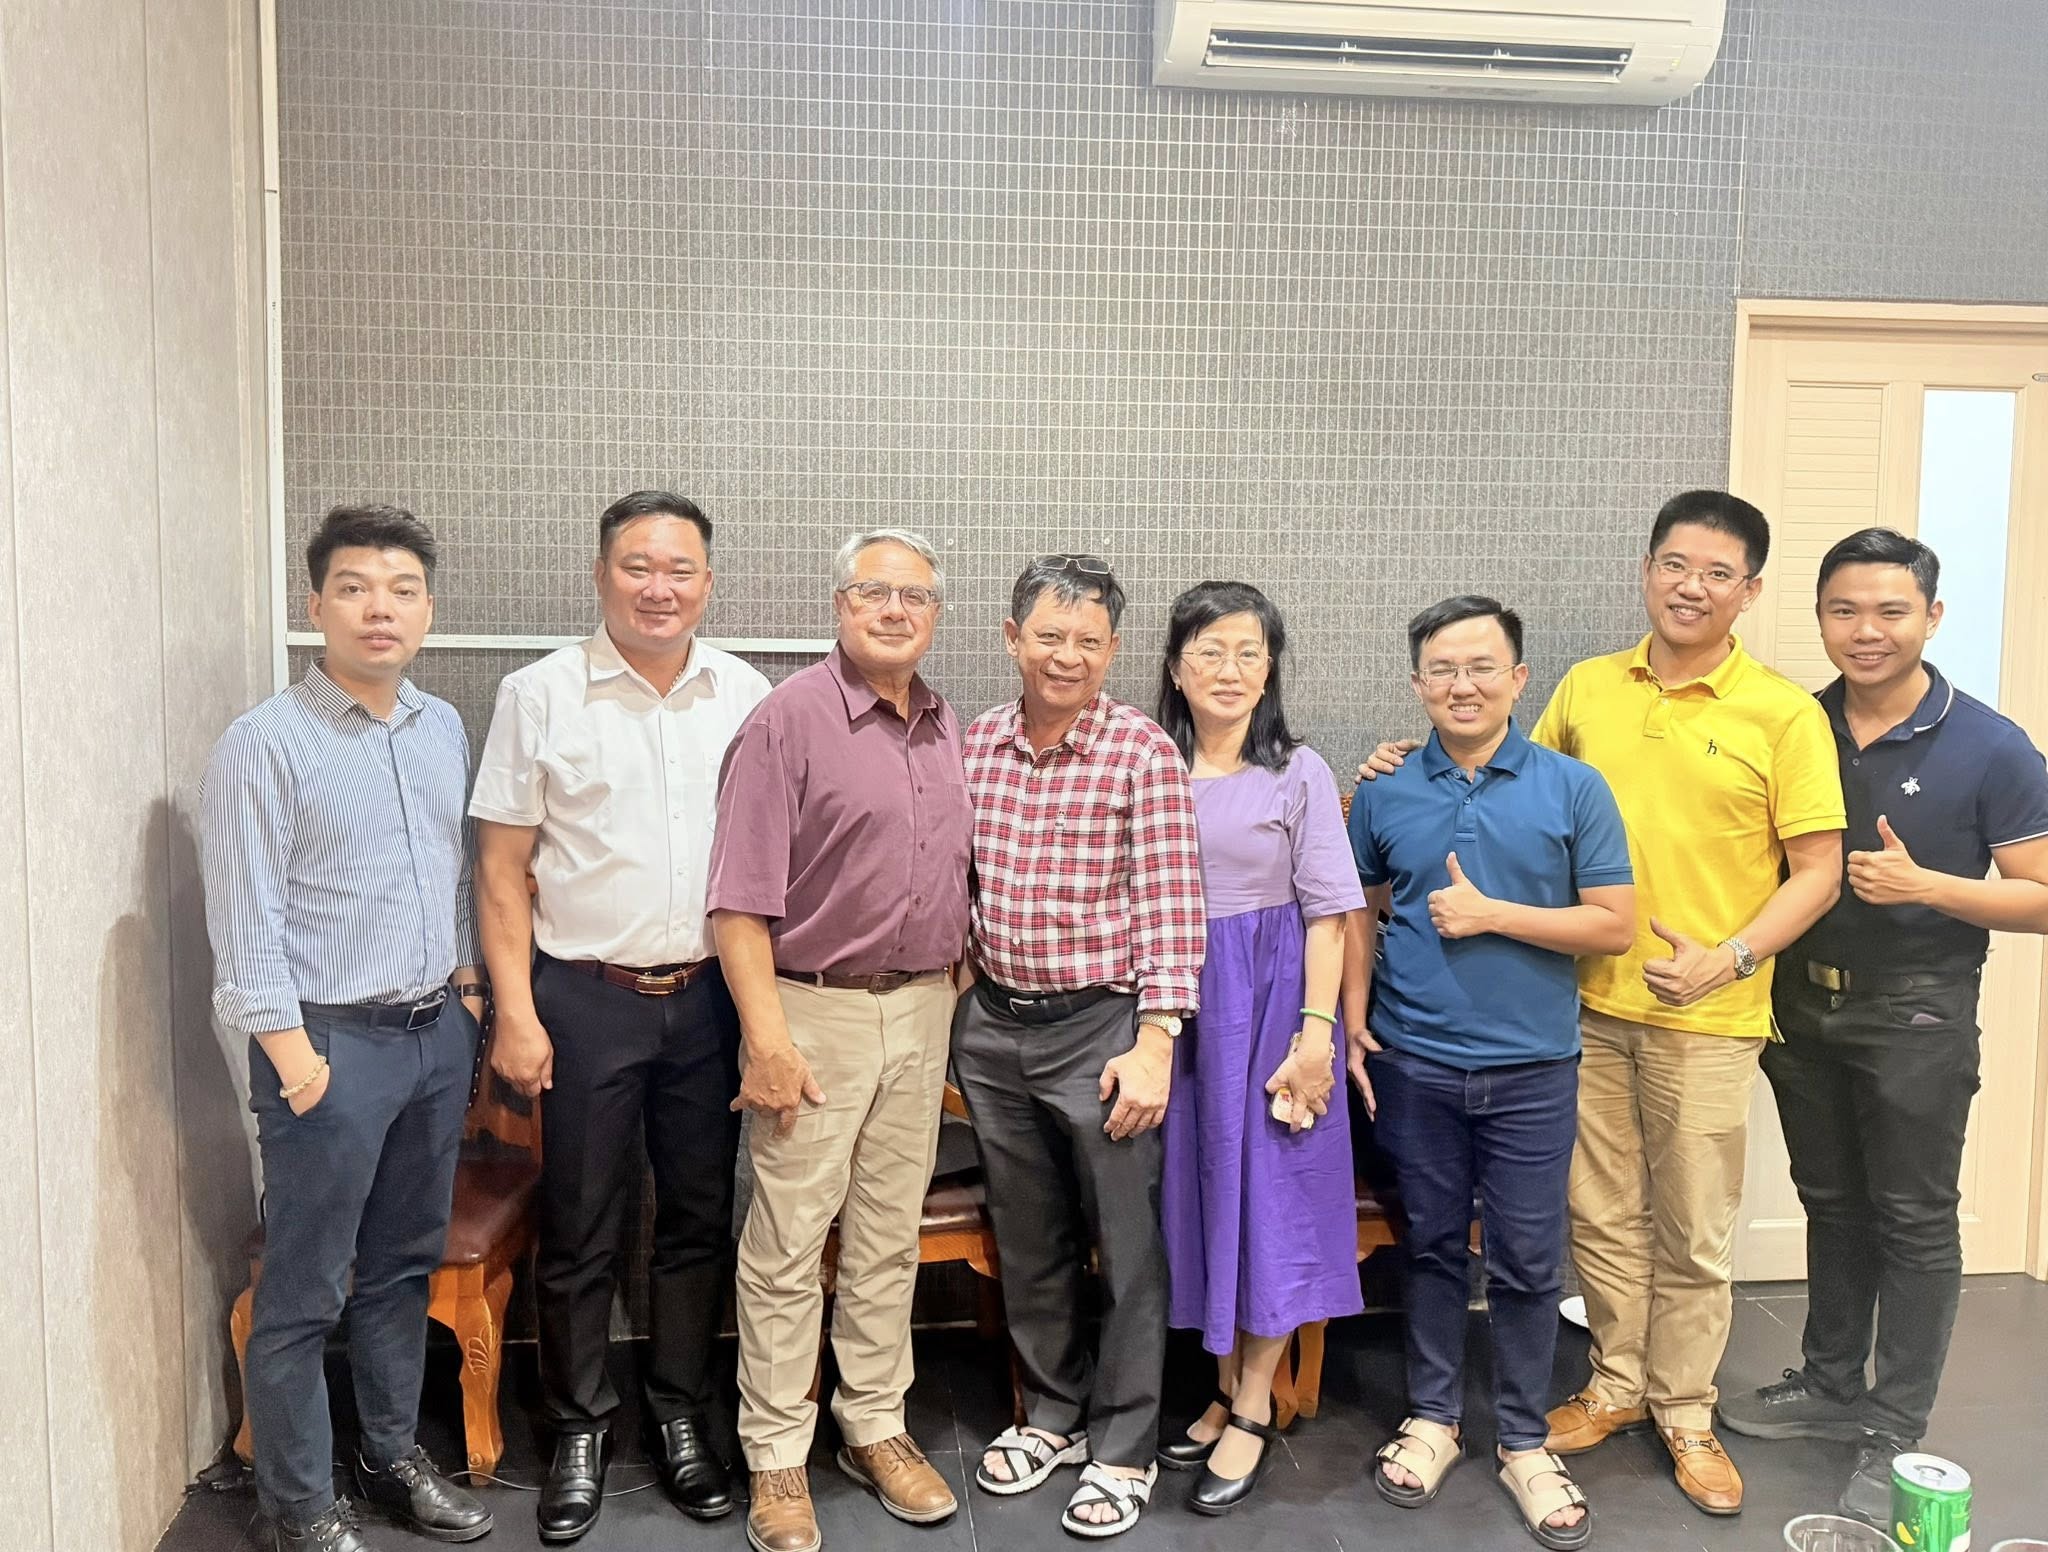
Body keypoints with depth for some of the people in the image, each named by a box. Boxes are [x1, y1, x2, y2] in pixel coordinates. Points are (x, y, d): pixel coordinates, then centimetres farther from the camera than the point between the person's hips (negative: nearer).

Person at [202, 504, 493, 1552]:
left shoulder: (443, 729, 8)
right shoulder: (264, 744, -11)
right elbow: (245, 922, -13)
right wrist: (292, 1053, -15)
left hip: (437, 1034, 6)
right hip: (332, 1041, -6)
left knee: (404, 1265, 18)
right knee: (305, 1292, 5)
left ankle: (392, 1456, 34)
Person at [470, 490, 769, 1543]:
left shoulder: (746, 696, 3)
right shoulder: (540, 695, -4)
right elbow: (503, 868, -2)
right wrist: (515, 1013, -7)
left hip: (711, 995, 2)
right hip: (586, 999, -2)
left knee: (700, 1219, 12)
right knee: (579, 1229, 8)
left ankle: (681, 1416, 30)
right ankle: (579, 1430, 26)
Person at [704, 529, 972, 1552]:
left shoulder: (946, 728, 9)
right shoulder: (788, 718, -11)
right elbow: (741, 898, -14)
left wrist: (952, 987, 11)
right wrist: (766, 1037, -18)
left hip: (922, 1012, 6)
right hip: (815, 1010, -6)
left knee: (889, 1238, 15)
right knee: (787, 1248, 3)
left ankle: (875, 1428, 30)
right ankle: (776, 1458, 18)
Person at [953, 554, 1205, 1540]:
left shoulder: (1144, 753, -11)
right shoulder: (974, 744, 3)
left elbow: (1170, 908, -13)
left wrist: (1155, 1043, -17)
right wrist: (959, 1004, 10)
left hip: (1100, 1026, -4)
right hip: (992, 1024, 5)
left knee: (1125, 1246, 8)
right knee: (1027, 1239, 18)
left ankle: (1124, 1447, 26)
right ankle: (1053, 1413, 37)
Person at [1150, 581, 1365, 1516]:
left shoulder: (1299, 773, -3)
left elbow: (1326, 912, -5)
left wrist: (1315, 1031, -12)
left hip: (1270, 996, -3)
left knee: (1268, 1193, 2)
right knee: (1196, 1191, 10)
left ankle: (1253, 1413, 17)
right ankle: (1226, 1392, 27)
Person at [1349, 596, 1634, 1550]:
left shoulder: (1573, 789, -3)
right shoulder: (1384, 794, 3)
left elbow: (1616, 925, -5)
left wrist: (1491, 913, -14)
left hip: (1532, 1068, -1)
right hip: (1415, 1065, 1)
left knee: (1527, 1260, 7)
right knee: (1431, 1245, 13)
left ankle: (1524, 1442, 24)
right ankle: (1432, 1417, 30)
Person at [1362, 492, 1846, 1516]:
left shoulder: (1782, 713, -6)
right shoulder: (1587, 689, 5)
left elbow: (1818, 869, -4)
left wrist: (1730, 958, -17)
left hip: (1705, 1017, -3)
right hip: (1589, 1004, 3)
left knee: (1693, 1232, 9)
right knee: (1602, 1212, 14)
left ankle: (1684, 1413, 28)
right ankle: (1617, 1383, 34)